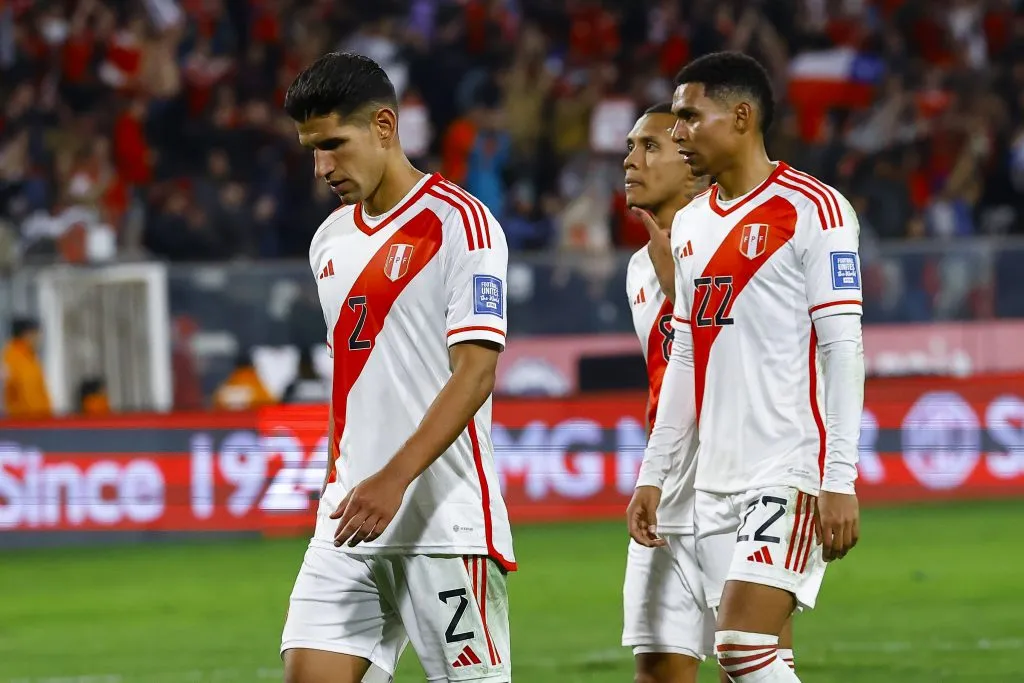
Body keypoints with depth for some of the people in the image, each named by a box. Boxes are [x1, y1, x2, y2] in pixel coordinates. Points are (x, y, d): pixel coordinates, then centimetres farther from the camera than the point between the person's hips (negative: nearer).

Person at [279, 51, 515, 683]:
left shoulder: (458, 222, -8)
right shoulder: (331, 240, 16)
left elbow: (474, 373, -16)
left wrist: (394, 479, -25)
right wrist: (342, 481, 18)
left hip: (444, 519, -7)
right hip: (351, 517, 7)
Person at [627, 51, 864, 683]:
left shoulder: (812, 209, -7)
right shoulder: (691, 225, 16)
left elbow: (843, 351, -11)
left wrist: (840, 482, -17)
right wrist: (653, 474, 16)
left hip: (791, 473, -7)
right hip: (715, 481, 7)